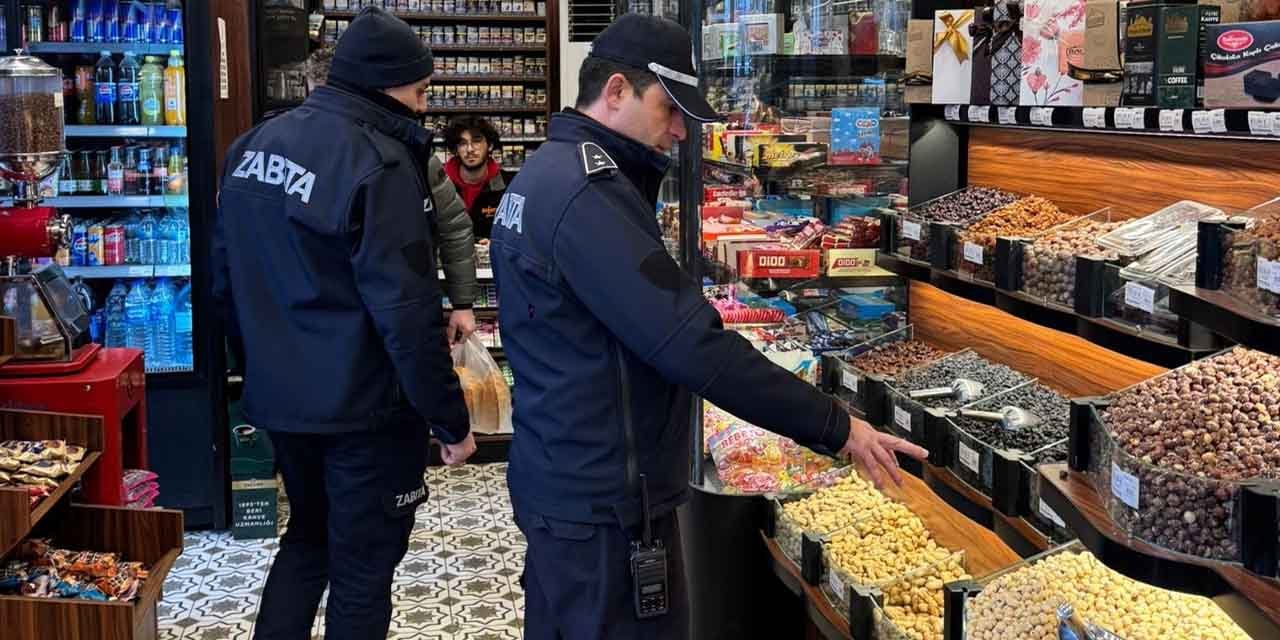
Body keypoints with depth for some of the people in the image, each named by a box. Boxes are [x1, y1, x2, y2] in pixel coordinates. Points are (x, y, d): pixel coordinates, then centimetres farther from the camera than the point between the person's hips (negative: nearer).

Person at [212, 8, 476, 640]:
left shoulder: (252, 146, 5)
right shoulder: (375, 162, -21)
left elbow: (227, 278, 13)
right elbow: (405, 311, -23)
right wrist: (451, 418, -15)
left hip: (278, 397, 8)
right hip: (362, 408, -7)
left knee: (307, 538, 25)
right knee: (362, 568, 7)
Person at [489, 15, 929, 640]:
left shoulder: (544, 175, 10)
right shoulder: (588, 194, -23)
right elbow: (691, 344, -28)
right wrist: (836, 427, -22)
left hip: (561, 483, 10)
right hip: (604, 502, -10)